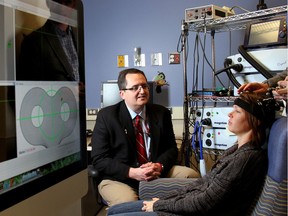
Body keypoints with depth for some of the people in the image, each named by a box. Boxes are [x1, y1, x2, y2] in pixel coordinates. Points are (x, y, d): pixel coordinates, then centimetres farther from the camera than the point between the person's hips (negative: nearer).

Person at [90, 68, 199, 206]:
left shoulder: (161, 113, 4)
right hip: (119, 179, -4)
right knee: (128, 203, -34)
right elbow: (99, 159, -9)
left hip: (157, 173, 5)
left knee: (192, 176, -15)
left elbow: (171, 148, 7)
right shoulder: (106, 116, -6)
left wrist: (159, 166, -17)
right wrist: (132, 173, -23)